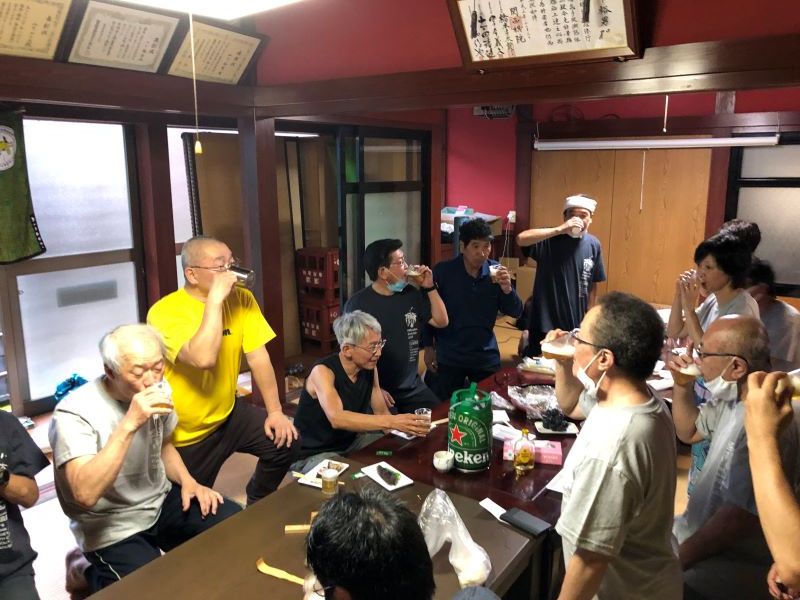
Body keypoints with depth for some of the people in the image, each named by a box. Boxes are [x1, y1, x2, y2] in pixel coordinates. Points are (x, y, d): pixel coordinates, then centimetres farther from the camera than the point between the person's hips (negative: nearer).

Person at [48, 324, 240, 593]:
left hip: (163, 502, 5)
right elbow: (85, 494, -34)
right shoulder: (74, 413, -23)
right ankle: (93, 574, 6)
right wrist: (129, 424, -38)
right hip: (113, 528, -5)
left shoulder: (156, 391, -3)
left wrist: (187, 481, -4)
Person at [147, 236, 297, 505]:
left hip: (228, 413, 5)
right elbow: (203, 359, -39)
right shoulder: (165, 312, -24)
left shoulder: (240, 298, -7)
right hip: (185, 432, -4)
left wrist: (275, 411, -9)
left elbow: (258, 357, -7)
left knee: (283, 441, -6)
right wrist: (215, 299, -36)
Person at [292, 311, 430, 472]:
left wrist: (405, 427, -21)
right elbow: (337, 419, -42)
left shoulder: (369, 369, -4)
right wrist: (392, 422, -49)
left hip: (351, 442, 7)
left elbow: (381, 413, 0)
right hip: (314, 454, -7)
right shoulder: (323, 372, -26)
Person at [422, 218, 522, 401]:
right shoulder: (442, 271, -11)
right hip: (449, 358, -2)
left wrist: (506, 288, -22)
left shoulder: (496, 271, -4)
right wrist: (428, 347, 0)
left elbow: (515, 312, -3)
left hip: (486, 356, 2)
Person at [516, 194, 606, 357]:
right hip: (545, 321, -4)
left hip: (576, 324, 4)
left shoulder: (593, 245, 0)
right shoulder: (550, 239, -13)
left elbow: (593, 284, 8)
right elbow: (521, 239, -33)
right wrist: (559, 229, -33)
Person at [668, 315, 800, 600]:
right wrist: (682, 384, 1)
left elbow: (737, 519, -27)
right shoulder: (733, 396, 0)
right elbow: (689, 431, 18)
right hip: (701, 532, 9)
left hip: (735, 562, -9)